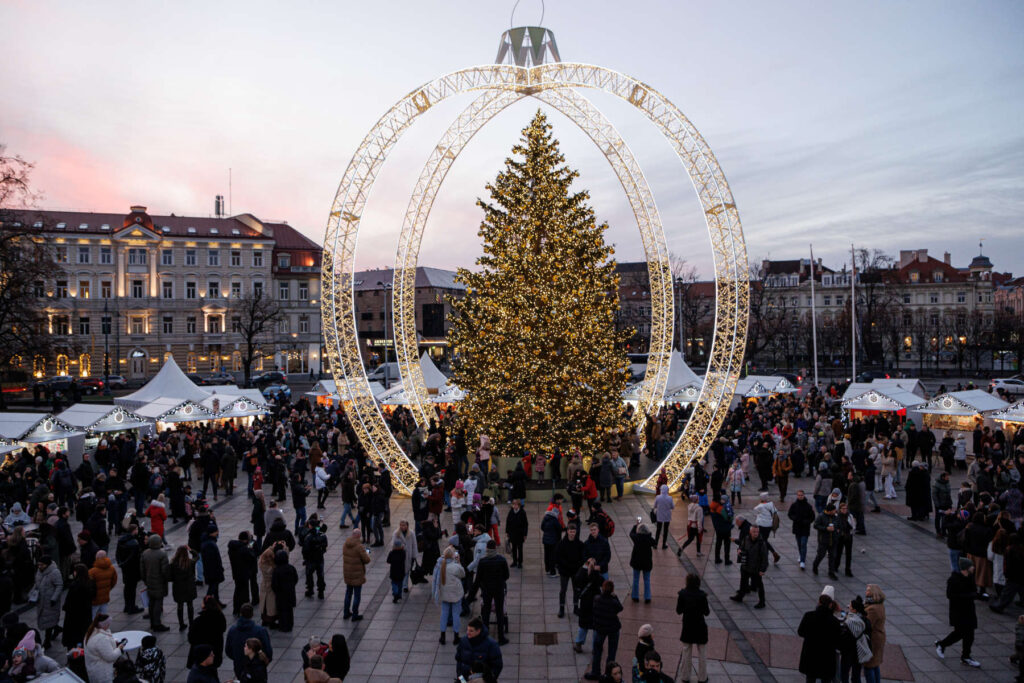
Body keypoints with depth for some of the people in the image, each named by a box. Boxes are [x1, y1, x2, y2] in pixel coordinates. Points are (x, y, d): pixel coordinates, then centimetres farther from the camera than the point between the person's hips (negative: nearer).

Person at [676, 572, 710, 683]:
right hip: (700, 628, -1)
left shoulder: (682, 594, -13)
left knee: (686, 652, 16)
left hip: (687, 627, 2)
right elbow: (706, 612, -9)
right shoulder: (702, 595, -17)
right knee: (702, 653, 15)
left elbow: (679, 611, -6)